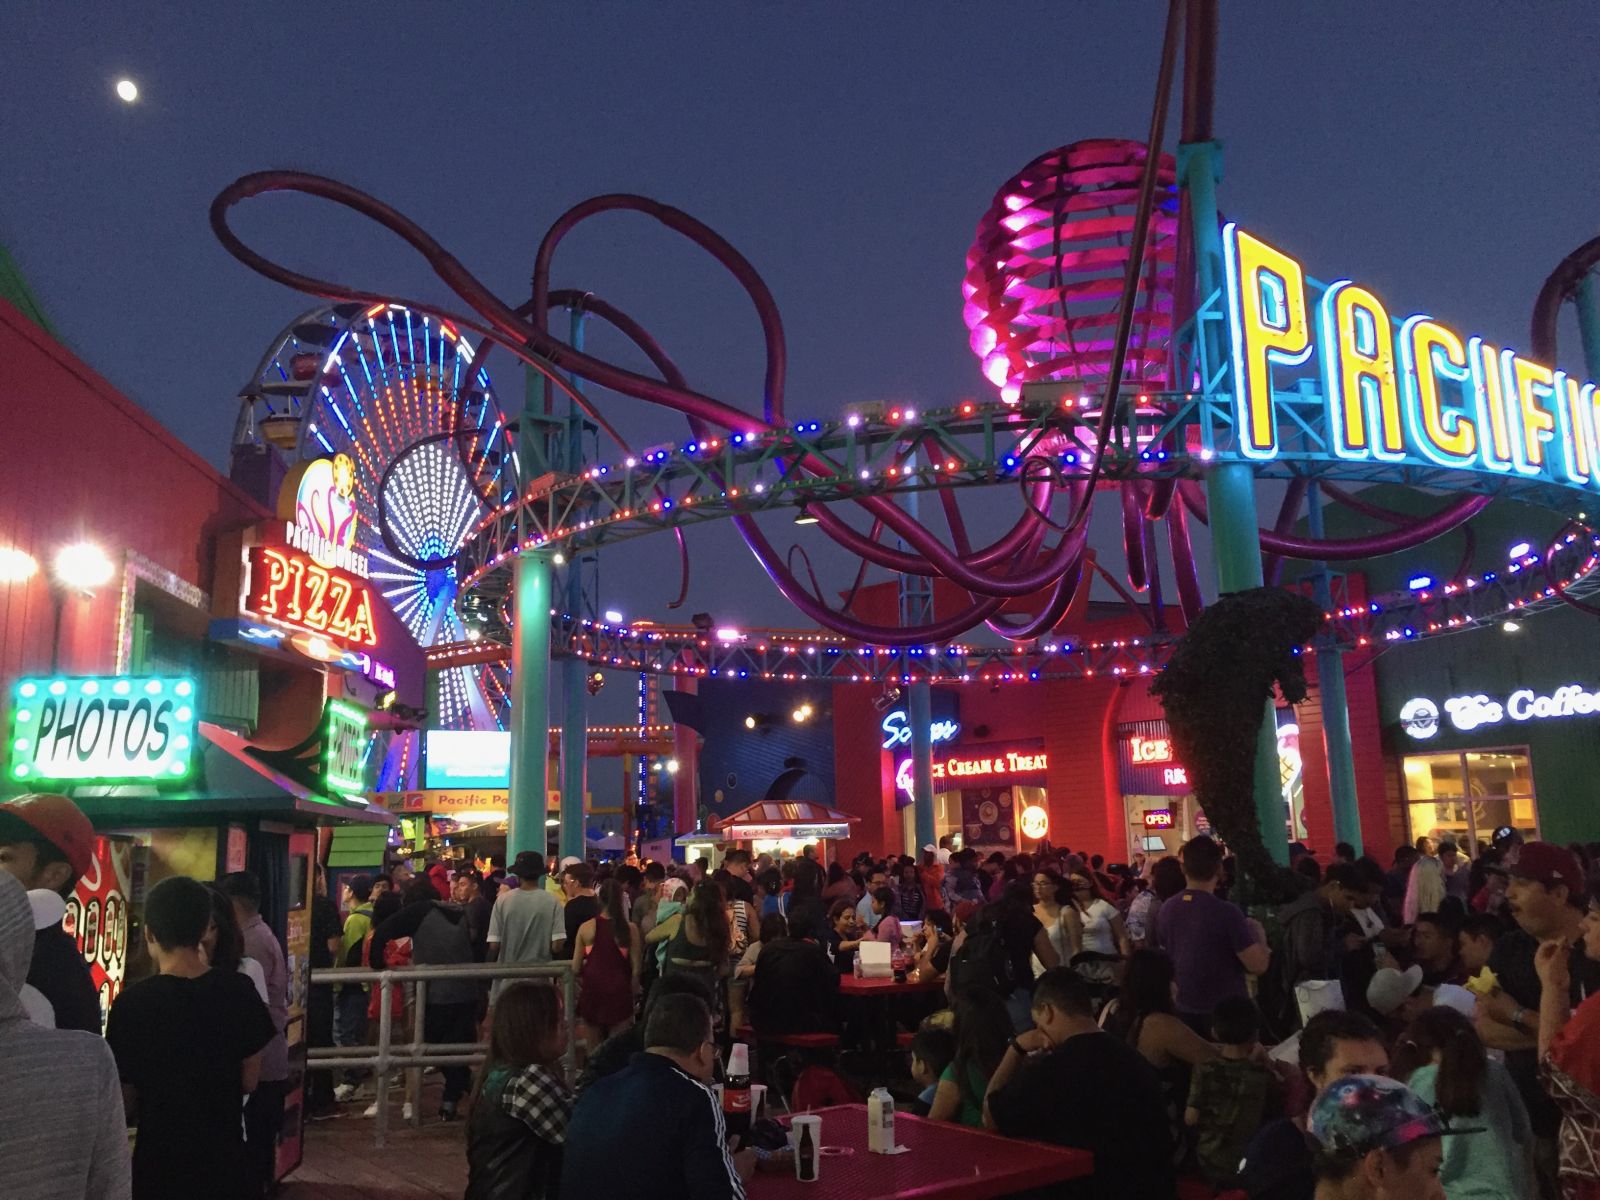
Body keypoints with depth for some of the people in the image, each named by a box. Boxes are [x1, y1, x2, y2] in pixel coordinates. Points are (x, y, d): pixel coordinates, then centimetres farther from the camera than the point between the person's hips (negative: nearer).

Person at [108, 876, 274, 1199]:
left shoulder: (132, 1002, -16)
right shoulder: (239, 990, -10)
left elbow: (126, 1101, -7)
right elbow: (250, 1081, -1)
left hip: (161, 1162, -2)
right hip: (227, 1157, 2)